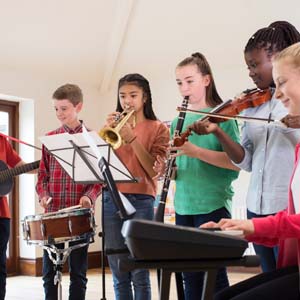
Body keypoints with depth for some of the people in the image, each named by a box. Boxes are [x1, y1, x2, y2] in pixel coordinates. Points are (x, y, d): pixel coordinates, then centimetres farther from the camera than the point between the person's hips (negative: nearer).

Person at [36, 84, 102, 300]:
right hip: (52, 211, 2)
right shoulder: (50, 138, 10)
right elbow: (43, 174, 11)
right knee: (49, 270, 6)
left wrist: (89, 196, -16)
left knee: (78, 271, 6)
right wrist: (43, 195, -6)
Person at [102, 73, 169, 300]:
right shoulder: (115, 126, 13)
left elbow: (154, 170, -8)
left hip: (140, 202, -3)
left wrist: (132, 139, -17)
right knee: (119, 275, 7)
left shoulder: (157, 128, 3)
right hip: (111, 200, 4)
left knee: (139, 274, -3)